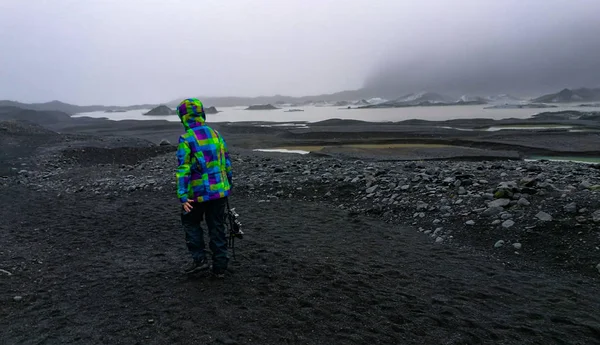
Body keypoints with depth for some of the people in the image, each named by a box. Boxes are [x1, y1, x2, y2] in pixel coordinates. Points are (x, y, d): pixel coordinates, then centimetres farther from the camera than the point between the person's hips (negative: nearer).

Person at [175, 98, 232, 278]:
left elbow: (183, 169, -16)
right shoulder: (216, 134, 5)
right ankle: (220, 267, 17)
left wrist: (183, 196, -16)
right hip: (219, 190, 4)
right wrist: (227, 185, 19)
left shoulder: (186, 139, -11)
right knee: (217, 227, 11)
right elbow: (227, 162, 9)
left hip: (198, 192, -4)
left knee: (191, 223, 19)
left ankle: (199, 259, 15)